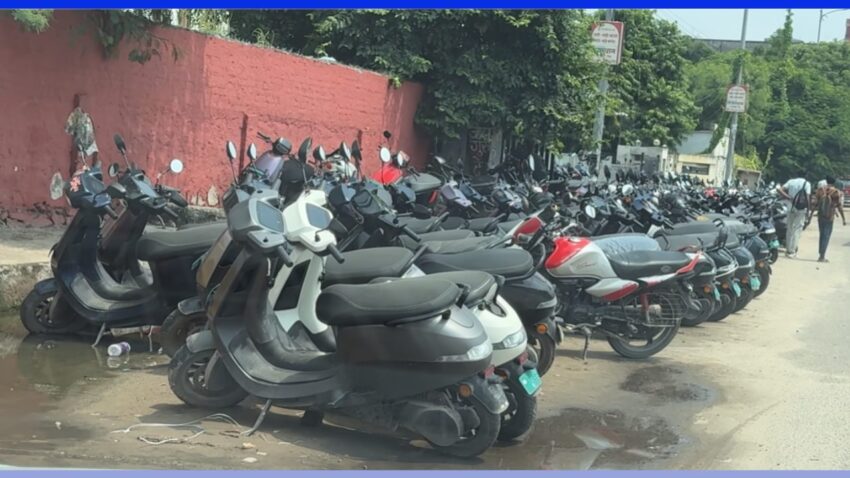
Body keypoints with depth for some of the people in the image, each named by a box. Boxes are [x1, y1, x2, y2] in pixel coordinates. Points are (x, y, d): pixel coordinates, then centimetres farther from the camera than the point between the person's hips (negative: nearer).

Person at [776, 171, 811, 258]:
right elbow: (807, 198, -11)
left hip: (791, 208, 4)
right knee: (797, 230, 0)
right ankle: (792, 251, -2)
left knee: (789, 229, 14)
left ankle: (788, 249, 19)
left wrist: (788, 197, -2)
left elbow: (779, 189, -3)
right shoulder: (806, 184, -2)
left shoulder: (791, 181, 9)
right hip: (801, 209, -4)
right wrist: (808, 210, -5)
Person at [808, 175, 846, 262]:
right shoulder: (836, 192, -7)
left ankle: (821, 255, 17)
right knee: (826, 236, 0)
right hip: (829, 217, -4)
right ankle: (822, 256, -5)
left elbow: (815, 203, 3)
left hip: (820, 216, 4)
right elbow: (839, 206, -8)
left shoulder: (820, 190, 3)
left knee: (822, 235, 16)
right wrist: (843, 219, -3)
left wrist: (811, 214, 11)